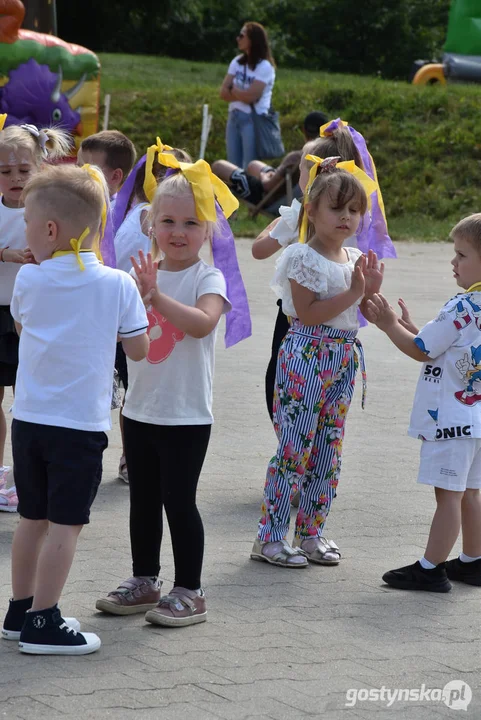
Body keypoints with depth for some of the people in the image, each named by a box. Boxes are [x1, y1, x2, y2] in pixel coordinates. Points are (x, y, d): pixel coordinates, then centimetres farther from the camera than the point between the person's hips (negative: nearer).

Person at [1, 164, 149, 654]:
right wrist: (141, 297, 11)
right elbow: (138, 350, -3)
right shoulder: (118, 285, -10)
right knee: (65, 524, 0)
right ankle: (41, 624, 0)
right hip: (82, 424, -4)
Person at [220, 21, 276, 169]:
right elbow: (223, 92, 4)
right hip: (234, 118, 7)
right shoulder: (237, 62, 10)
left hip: (254, 120, -7)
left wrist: (233, 90, -2)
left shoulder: (264, 66, -10)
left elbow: (251, 96, -19)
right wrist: (242, 94, -11)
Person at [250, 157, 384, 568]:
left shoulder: (356, 260, 11)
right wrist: (352, 292, -21)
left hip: (345, 357, 8)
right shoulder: (303, 258, -12)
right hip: (306, 356, -8)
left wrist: (371, 291, -2)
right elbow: (307, 313, -20)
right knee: (294, 447, -5)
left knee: (329, 448, 11)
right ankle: (270, 537, 1)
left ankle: (311, 533, 20)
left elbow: (362, 315, 17)